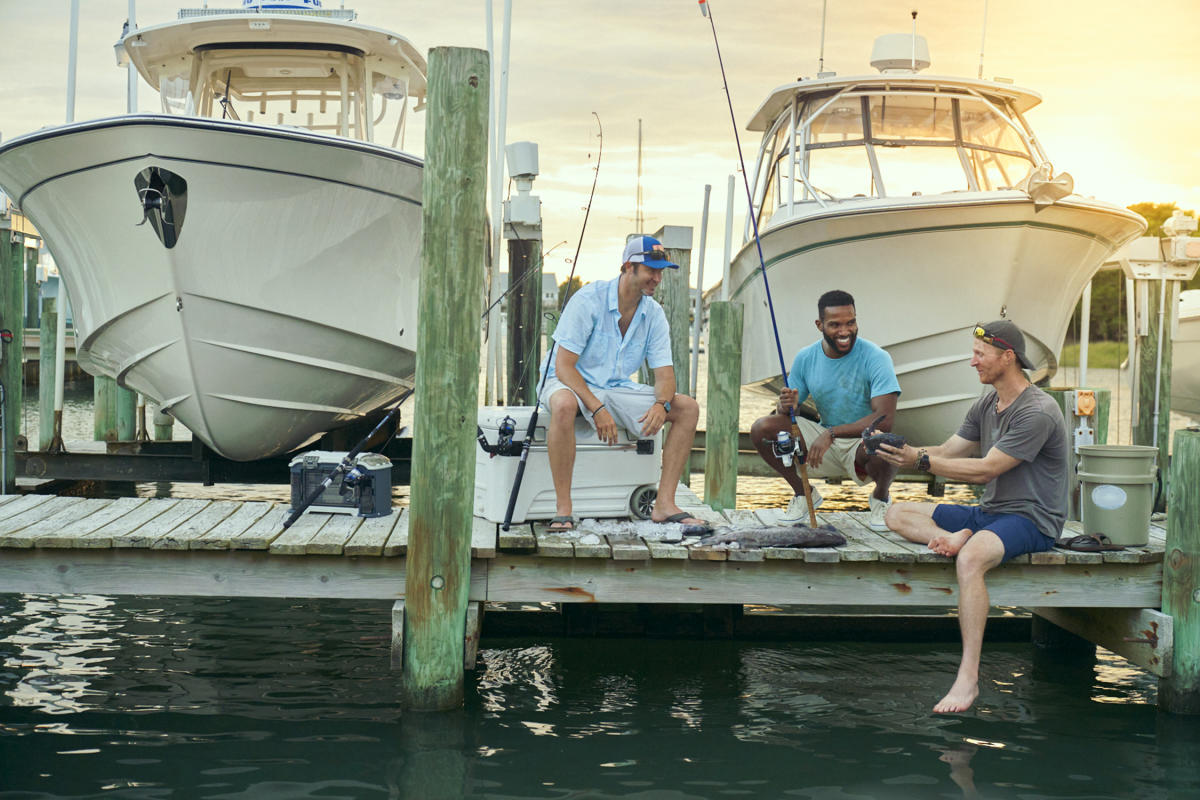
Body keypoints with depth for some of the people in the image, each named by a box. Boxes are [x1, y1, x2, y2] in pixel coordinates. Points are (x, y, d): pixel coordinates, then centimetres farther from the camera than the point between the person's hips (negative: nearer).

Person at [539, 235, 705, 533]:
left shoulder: (654, 313, 1)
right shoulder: (588, 300, -17)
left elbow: (664, 373, -1)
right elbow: (564, 366, -20)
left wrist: (661, 403, -24)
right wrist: (597, 409, -31)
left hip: (618, 388, 6)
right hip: (572, 384, -6)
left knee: (688, 408, -9)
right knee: (564, 405, -42)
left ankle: (664, 503, -9)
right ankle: (563, 509, -33)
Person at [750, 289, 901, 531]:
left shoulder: (875, 358, -17)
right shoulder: (806, 358, -1)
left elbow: (885, 420, -27)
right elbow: (785, 410, 4)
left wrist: (832, 433, -36)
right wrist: (785, 405, -22)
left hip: (862, 441, -4)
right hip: (823, 441, 4)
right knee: (762, 428, -16)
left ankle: (881, 497, -1)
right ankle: (803, 493, 9)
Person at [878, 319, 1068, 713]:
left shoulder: (1037, 412, -17)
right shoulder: (985, 404, 12)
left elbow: (985, 470, -21)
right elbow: (946, 452, 12)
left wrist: (919, 460, -23)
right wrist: (898, 449, -4)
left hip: (1030, 519, -9)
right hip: (987, 512, 9)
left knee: (970, 558, -40)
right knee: (897, 513, 3)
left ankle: (968, 677, -39)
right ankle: (954, 537, -28)